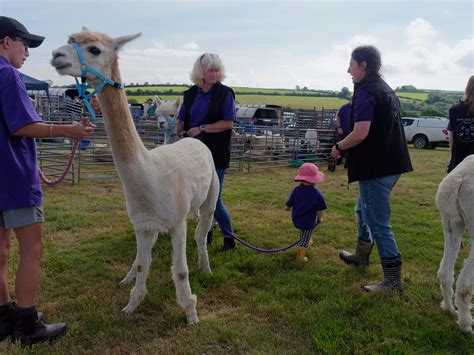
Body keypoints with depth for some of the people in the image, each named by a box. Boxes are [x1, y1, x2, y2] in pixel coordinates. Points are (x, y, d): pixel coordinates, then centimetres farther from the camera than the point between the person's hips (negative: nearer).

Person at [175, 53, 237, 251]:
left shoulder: (225, 93, -6)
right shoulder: (190, 94, 8)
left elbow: (229, 123, -14)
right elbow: (182, 119, 14)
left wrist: (201, 128, -18)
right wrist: (176, 134, -5)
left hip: (216, 153, -5)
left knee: (213, 199, -4)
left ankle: (229, 237, 12)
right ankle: (207, 232, 30)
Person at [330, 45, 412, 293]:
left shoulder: (365, 92, -16)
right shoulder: (385, 89, 15)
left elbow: (360, 134, -25)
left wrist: (338, 147, -7)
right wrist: (345, 147, 19)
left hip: (376, 168, -10)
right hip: (390, 163, 10)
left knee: (378, 222, -3)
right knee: (363, 210, 25)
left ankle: (392, 280, 4)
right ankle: (361, 256, 42)